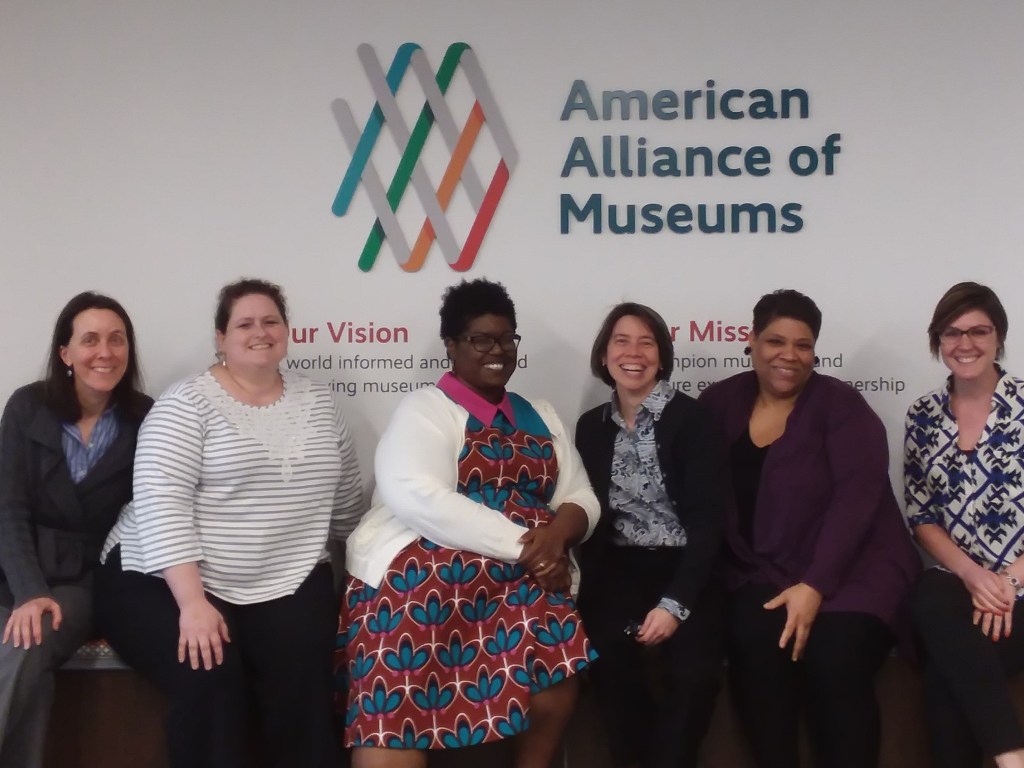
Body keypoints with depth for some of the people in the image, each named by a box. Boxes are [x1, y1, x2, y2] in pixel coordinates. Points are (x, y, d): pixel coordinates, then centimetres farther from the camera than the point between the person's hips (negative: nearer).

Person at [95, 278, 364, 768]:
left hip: (286, 583, 3)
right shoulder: (188, 402, -7)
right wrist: (193, 602, -25)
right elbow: (160, 503, -17)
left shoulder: (319, 401, 8)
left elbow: (345, 501, 15)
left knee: (301, 672, -24)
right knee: (207, 675, -28)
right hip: (166, 580, -3)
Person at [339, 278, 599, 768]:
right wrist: (522, 544, -18)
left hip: (519, 582, 5)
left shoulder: (539, 416, 18)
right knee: (394, 711, -19)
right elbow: (418, 498, -16)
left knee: (556, 662, -17)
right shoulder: (425, 409, 0)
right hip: (424, 578, -5)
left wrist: (558, 533, -10)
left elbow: (579, 498, 14)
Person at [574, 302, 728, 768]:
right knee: (605, 655, -25)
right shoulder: (592, 426, 8)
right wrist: (589, 589, -7)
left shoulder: (691, 419, -6)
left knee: (691, 673, -27)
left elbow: (707, 519, -11)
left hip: (685, 569, -3)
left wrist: (675, 603, -20)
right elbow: (590, 514, 9)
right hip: (619, 568, 3)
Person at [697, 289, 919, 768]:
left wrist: (814, 586, -22)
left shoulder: (840, 405, -3)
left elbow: (855, 500, -13)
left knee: (834, 656, -28)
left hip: (849, 569, -2)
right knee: (754, 639, -28)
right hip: (761, 573, 2)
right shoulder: (720, 403, 6)